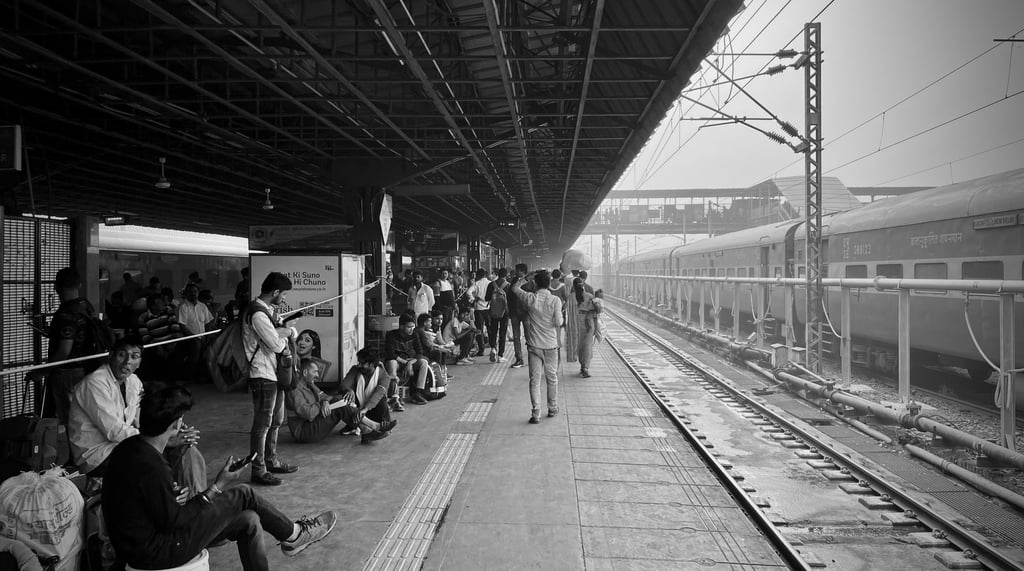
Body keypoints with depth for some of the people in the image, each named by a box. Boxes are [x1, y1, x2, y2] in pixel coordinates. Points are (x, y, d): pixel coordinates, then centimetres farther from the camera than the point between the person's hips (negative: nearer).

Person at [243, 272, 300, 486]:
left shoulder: (266, 310, 13)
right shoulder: (257, 313, -20)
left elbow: (279, 338, 15)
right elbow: (275, 344, -22)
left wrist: (283, 333, -8)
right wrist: (288, 332, -2)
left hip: (275, 374, 10)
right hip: (262, 376, -10)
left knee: (276, 421, 19)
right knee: (262, 424, -2)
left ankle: (271, 461, 33)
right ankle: (258, 471, 8)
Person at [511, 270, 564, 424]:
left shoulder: (531, 298, -7)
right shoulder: (555, 300, -10)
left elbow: (515, 288, 10)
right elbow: (558, 322, -15)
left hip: (534, 345, 0)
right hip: (550, 345, 0)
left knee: (535, 380, 3)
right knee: (552, 378, 16)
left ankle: (536, 413, -2)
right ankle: (552, 408, 29)